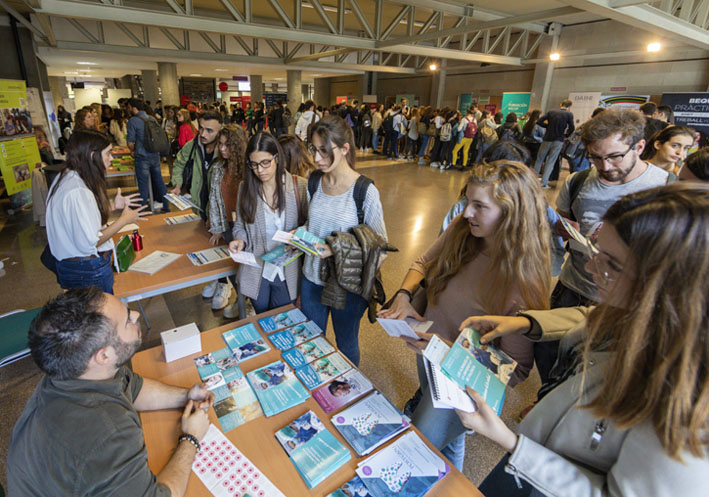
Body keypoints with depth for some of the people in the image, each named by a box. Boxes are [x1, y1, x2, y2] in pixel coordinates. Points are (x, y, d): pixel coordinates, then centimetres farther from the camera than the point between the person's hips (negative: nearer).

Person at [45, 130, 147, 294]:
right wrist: (124, 220, -19)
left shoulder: (65, 177, 5)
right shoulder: (78, 191, -27)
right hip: (87, 271, -10)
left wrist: (113, 205, 9)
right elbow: (89, 243, -27)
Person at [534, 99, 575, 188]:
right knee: (551, 162, 2)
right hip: (558, 141, -2)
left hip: (547, 139, 2)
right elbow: (571, 129, -6)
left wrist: (548, 126, 11)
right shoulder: (569, 114, -3)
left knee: (539, 159, 13)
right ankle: (544, 182, -2)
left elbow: (539, 121, -1)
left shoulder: (551, 112, 4)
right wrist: (565, 135, 13)